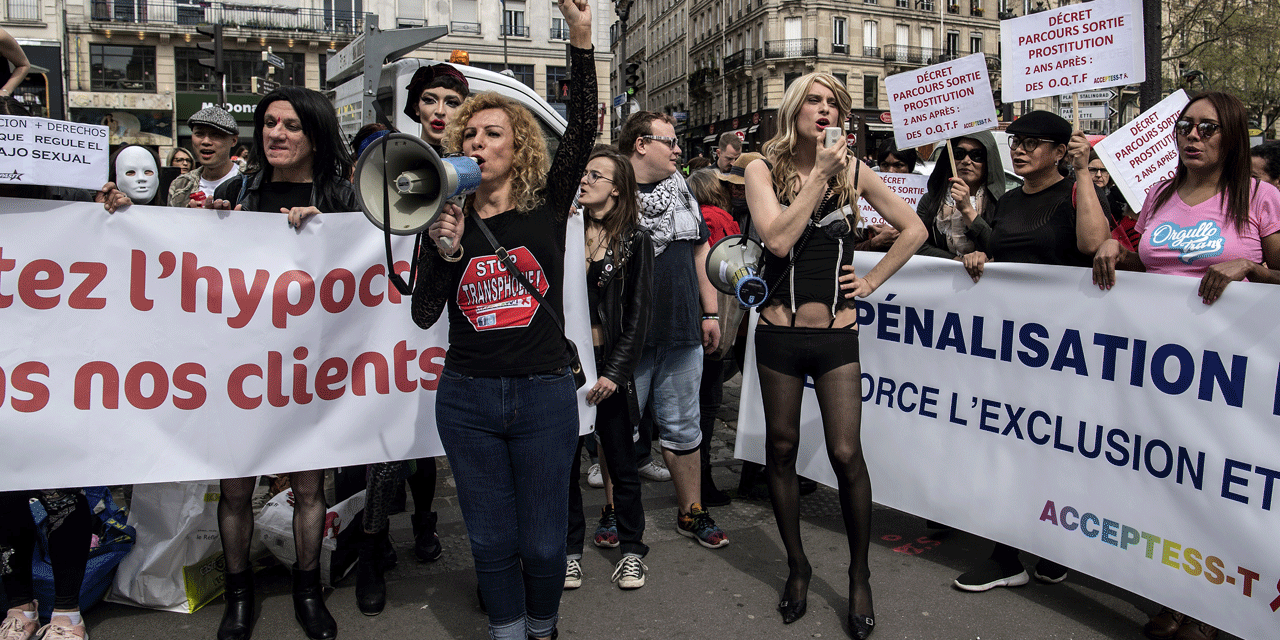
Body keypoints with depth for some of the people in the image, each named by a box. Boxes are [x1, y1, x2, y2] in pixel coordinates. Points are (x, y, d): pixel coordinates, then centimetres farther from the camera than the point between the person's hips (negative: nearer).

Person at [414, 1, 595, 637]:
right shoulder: (448, 219, 4)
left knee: (542, 540, 8)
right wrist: (444, 251, -16)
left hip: (543, 395, -1)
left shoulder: (546, 205, 0)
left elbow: (583, 131, -14)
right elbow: (424, 314, -1)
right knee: (491, 539, 13)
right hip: (467, 399, 2)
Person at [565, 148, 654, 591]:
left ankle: (630, 547, 23)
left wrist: (614, 371, -10)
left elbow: (638, 315, -3)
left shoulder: (635, 241, 1)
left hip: (610, 361, -2)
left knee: (620, 459, 6)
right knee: (565, 459, 7)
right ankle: (570, 549, 22)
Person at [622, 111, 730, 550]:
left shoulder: (681, 190, 13)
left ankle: (691, 513, 25)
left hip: (682, 333, 5)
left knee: (683, 429, 13)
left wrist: (710, 313, 14)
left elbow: (701, 251, 17)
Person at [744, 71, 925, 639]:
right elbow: (778, 239, -16)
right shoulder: (764, 169, 0)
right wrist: (820, 174, -14)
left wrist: (872, 281, 4)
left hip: (837, 336, 0)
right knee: (781, 449, 10)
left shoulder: (854, 171, 5)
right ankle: (797, 566, 29)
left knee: (846, 454, -5)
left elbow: (913, 230, 13)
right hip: (779, 333, 0)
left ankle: (859, 576, 16)